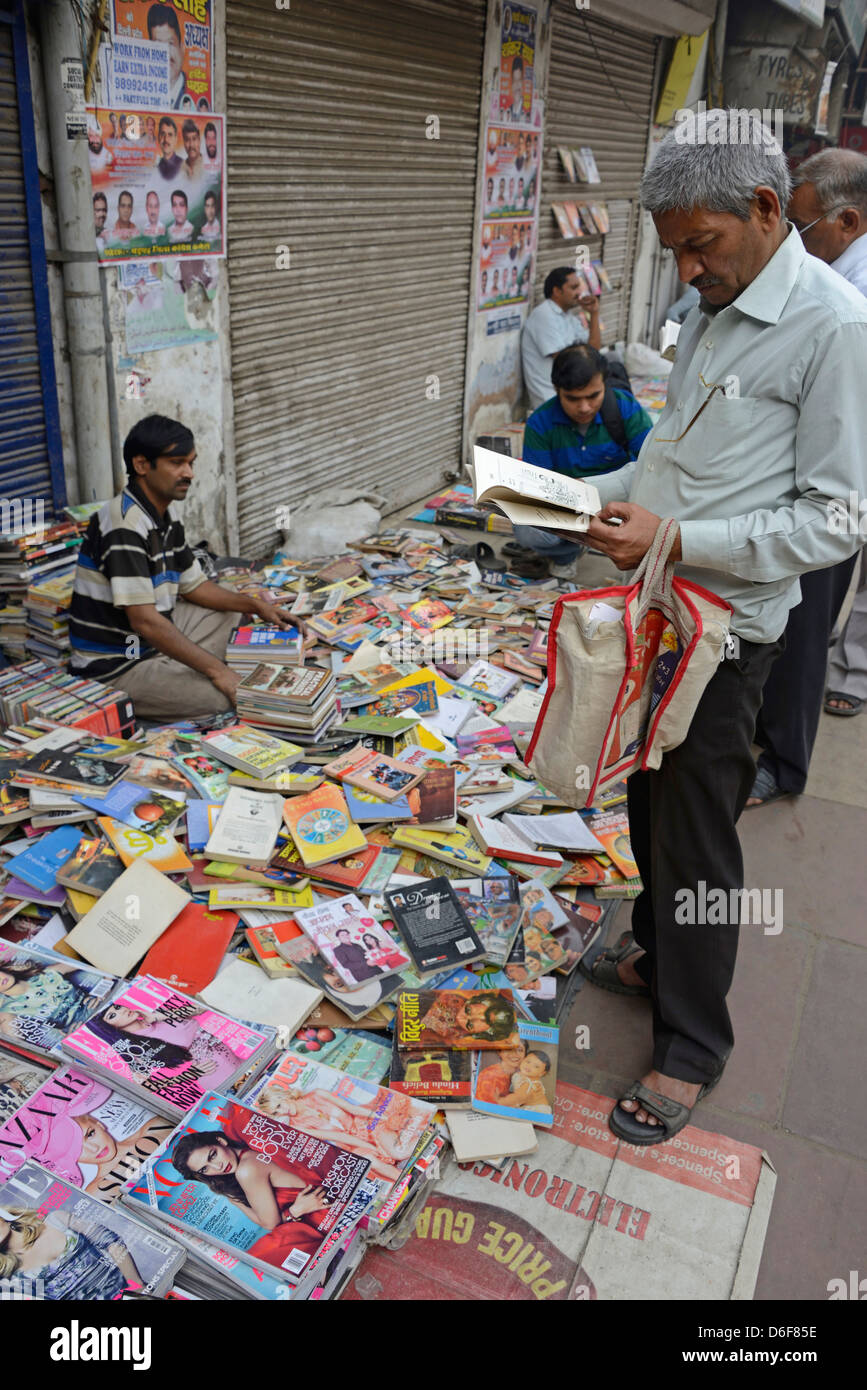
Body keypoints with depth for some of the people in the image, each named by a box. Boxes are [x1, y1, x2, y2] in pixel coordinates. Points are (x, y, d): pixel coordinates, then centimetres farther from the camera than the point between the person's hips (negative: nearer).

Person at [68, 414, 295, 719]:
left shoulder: (165, 517, 7)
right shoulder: (124, 525, -24)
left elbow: (194, 586, 17)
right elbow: (145, 621, -30)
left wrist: (256, 605, 4)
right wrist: (216, 669, -28)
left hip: (151, 645, 10)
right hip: (115, 668, -10)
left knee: (225, 612, 23)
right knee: (235, 700, -19)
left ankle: (182, 676, 5)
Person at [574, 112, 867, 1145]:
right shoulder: (709, 312, 11)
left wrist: (674, 539, -24)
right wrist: (601, 496, 4)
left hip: (725, 627, -8)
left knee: (696, 835, 2)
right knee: (648, 802, 20)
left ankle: (691, 1047, 21)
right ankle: (655, 956, 43)